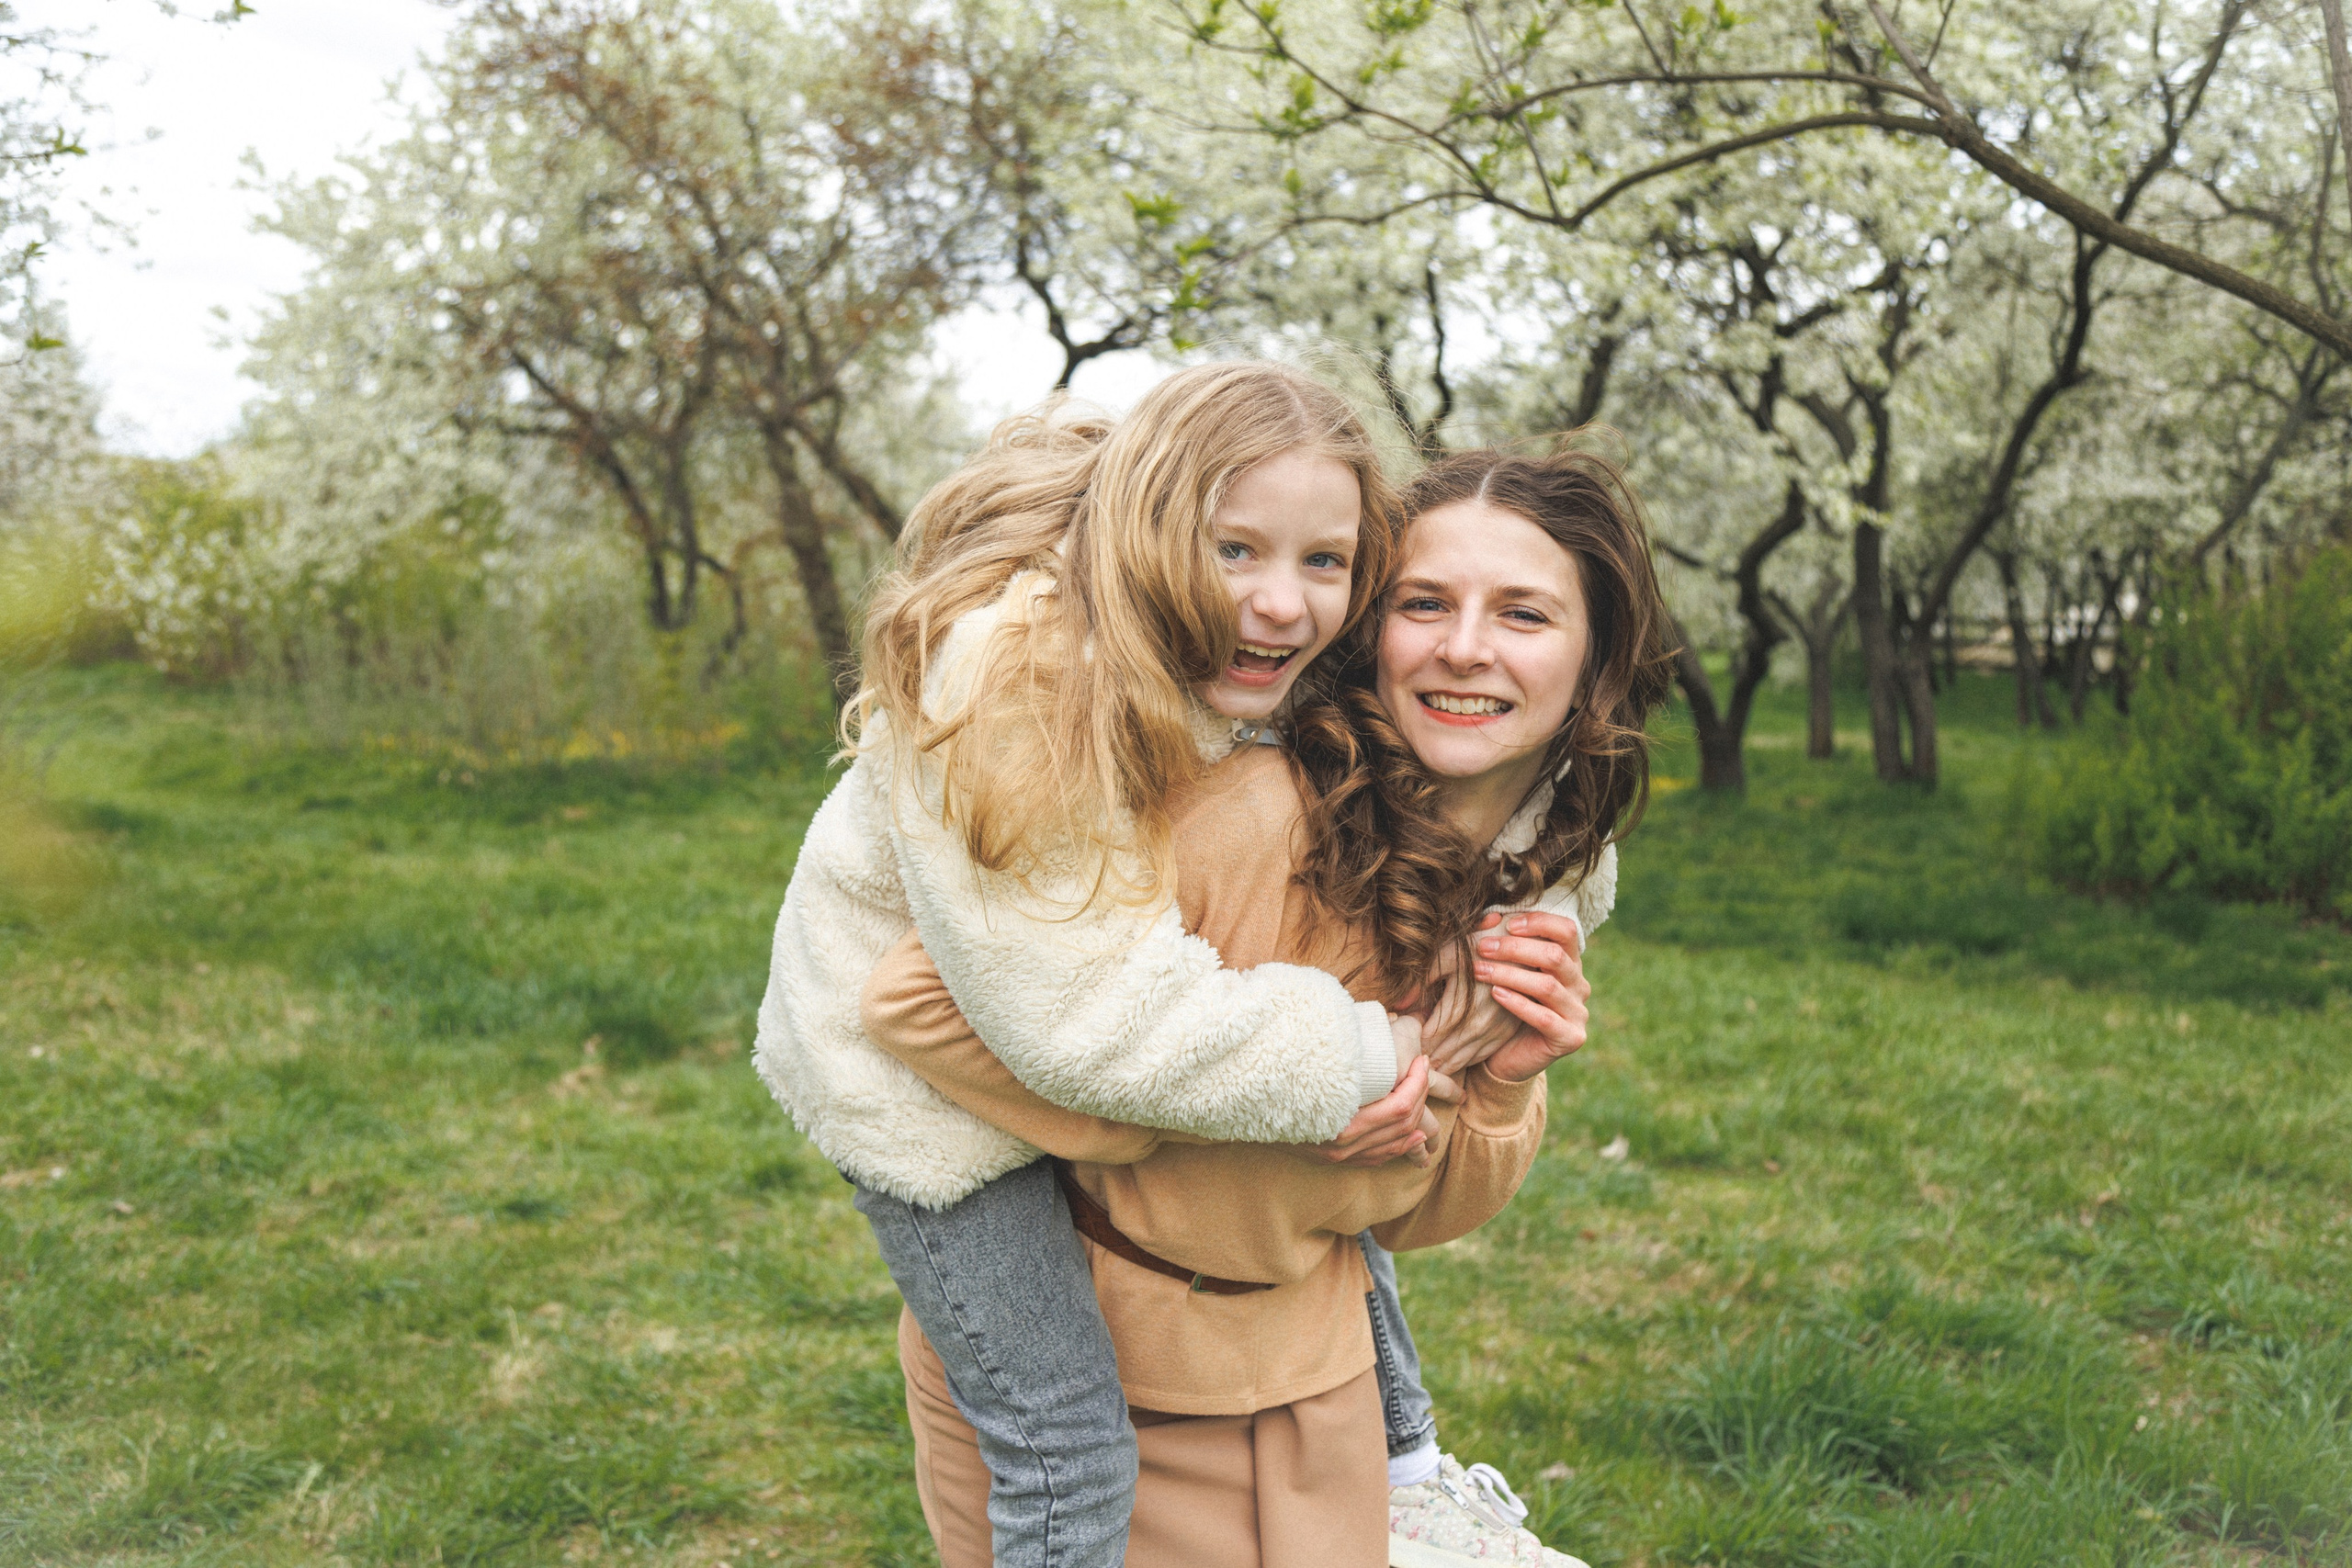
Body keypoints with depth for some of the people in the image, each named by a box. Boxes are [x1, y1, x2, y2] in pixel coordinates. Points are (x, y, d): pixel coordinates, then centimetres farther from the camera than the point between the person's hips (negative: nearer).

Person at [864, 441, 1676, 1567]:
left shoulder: (1542, 891, -3)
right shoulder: (1245, 816, -27)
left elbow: (1411, 1215, 4)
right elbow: (921, 999, -29)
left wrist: (1500, 1090, -15)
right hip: (1052, 1377, -5)